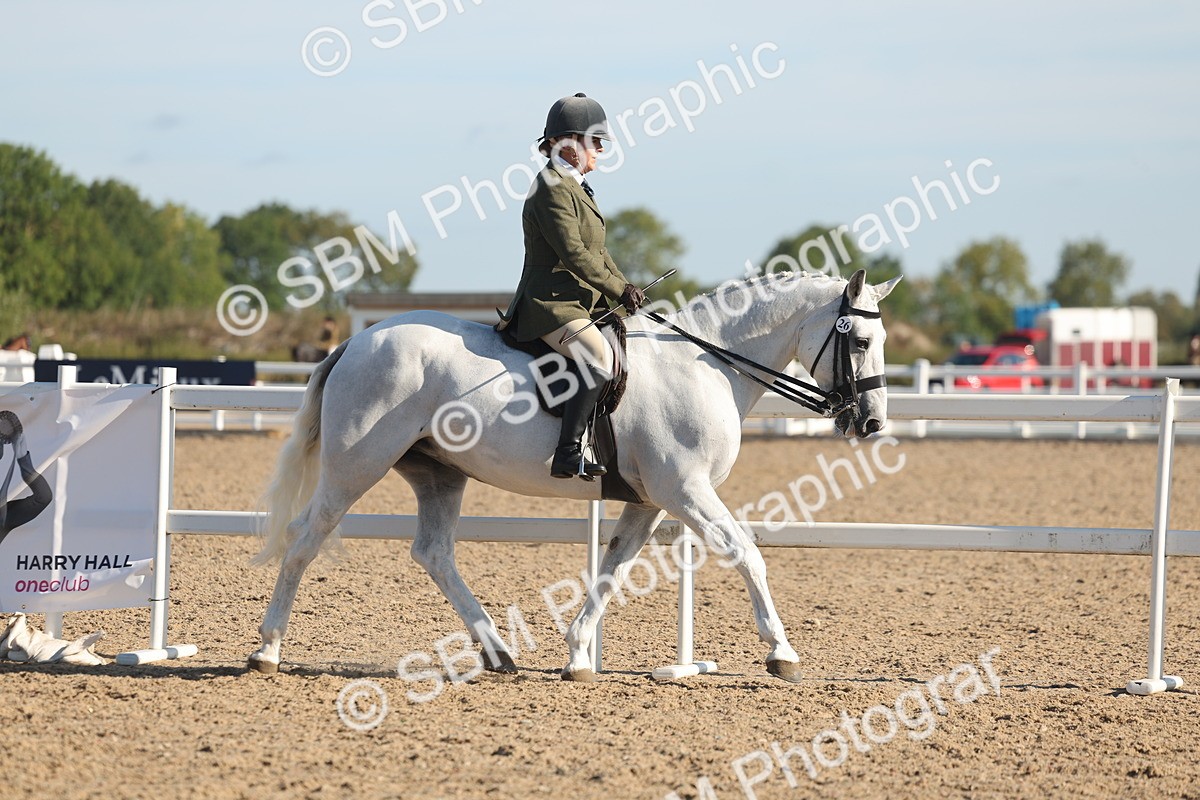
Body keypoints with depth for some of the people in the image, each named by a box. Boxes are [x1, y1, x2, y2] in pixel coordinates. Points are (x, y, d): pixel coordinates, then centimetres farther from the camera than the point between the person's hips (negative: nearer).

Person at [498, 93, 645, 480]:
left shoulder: (575, 187, 19)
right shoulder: (552, 190, -13)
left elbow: (596, 251, 22)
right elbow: (573, 254, -19)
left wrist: (624, 287, 8)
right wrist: (618, 291, -14)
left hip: (580, 302, 11)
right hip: (551, 304, -11)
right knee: (602, 359, -30)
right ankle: (568, 455, -32)